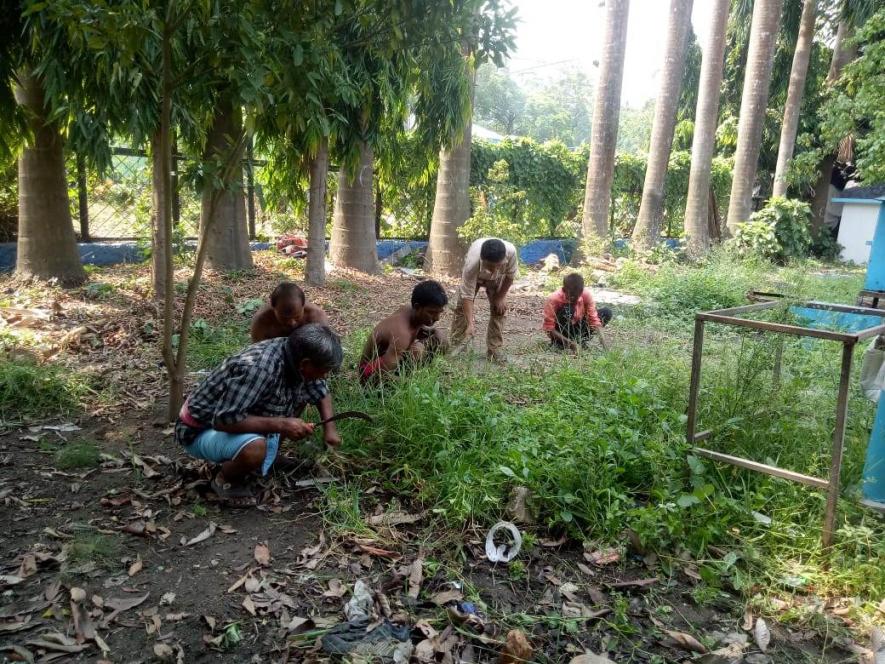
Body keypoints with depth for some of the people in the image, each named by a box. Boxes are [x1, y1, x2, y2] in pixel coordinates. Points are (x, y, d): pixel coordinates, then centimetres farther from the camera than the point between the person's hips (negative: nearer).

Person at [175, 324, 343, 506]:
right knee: (255, 449, -36)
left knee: (300, 394, 2)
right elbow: (223, 419, -36)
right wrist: (280, 424, -33)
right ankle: (225, 480, -4)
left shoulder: (296, 355, -12)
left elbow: (321, 391, 7)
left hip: (241, 417, 8)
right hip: (202, 429, -8)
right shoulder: (257, 369, -37)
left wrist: (329, 428, -3)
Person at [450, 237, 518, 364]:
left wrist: (501, 296, -15)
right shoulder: (471, 264, -48)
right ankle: (455, 346, 7)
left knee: (499, 308, -5)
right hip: (474, 276, -1)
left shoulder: (511, 251, -44)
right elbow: (467, 296, -41)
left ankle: (494, 349, 6)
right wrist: (470, 324, -45)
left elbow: (510, 275, -21)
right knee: (462, 306, -5)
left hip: (498, 279, 2)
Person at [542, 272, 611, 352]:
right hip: (560, 332, -4)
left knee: (606, 312, -12)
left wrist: (602, 340, -32)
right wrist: (570, 342, -35)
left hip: (577, 328, 5)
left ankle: (580, 340, -6)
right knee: (567, 309, -34)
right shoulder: (554, 300, -28)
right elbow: (548, 328, -26)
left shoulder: (586, 294, -19)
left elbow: (594, 318, -18)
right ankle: (561, 342, -15)